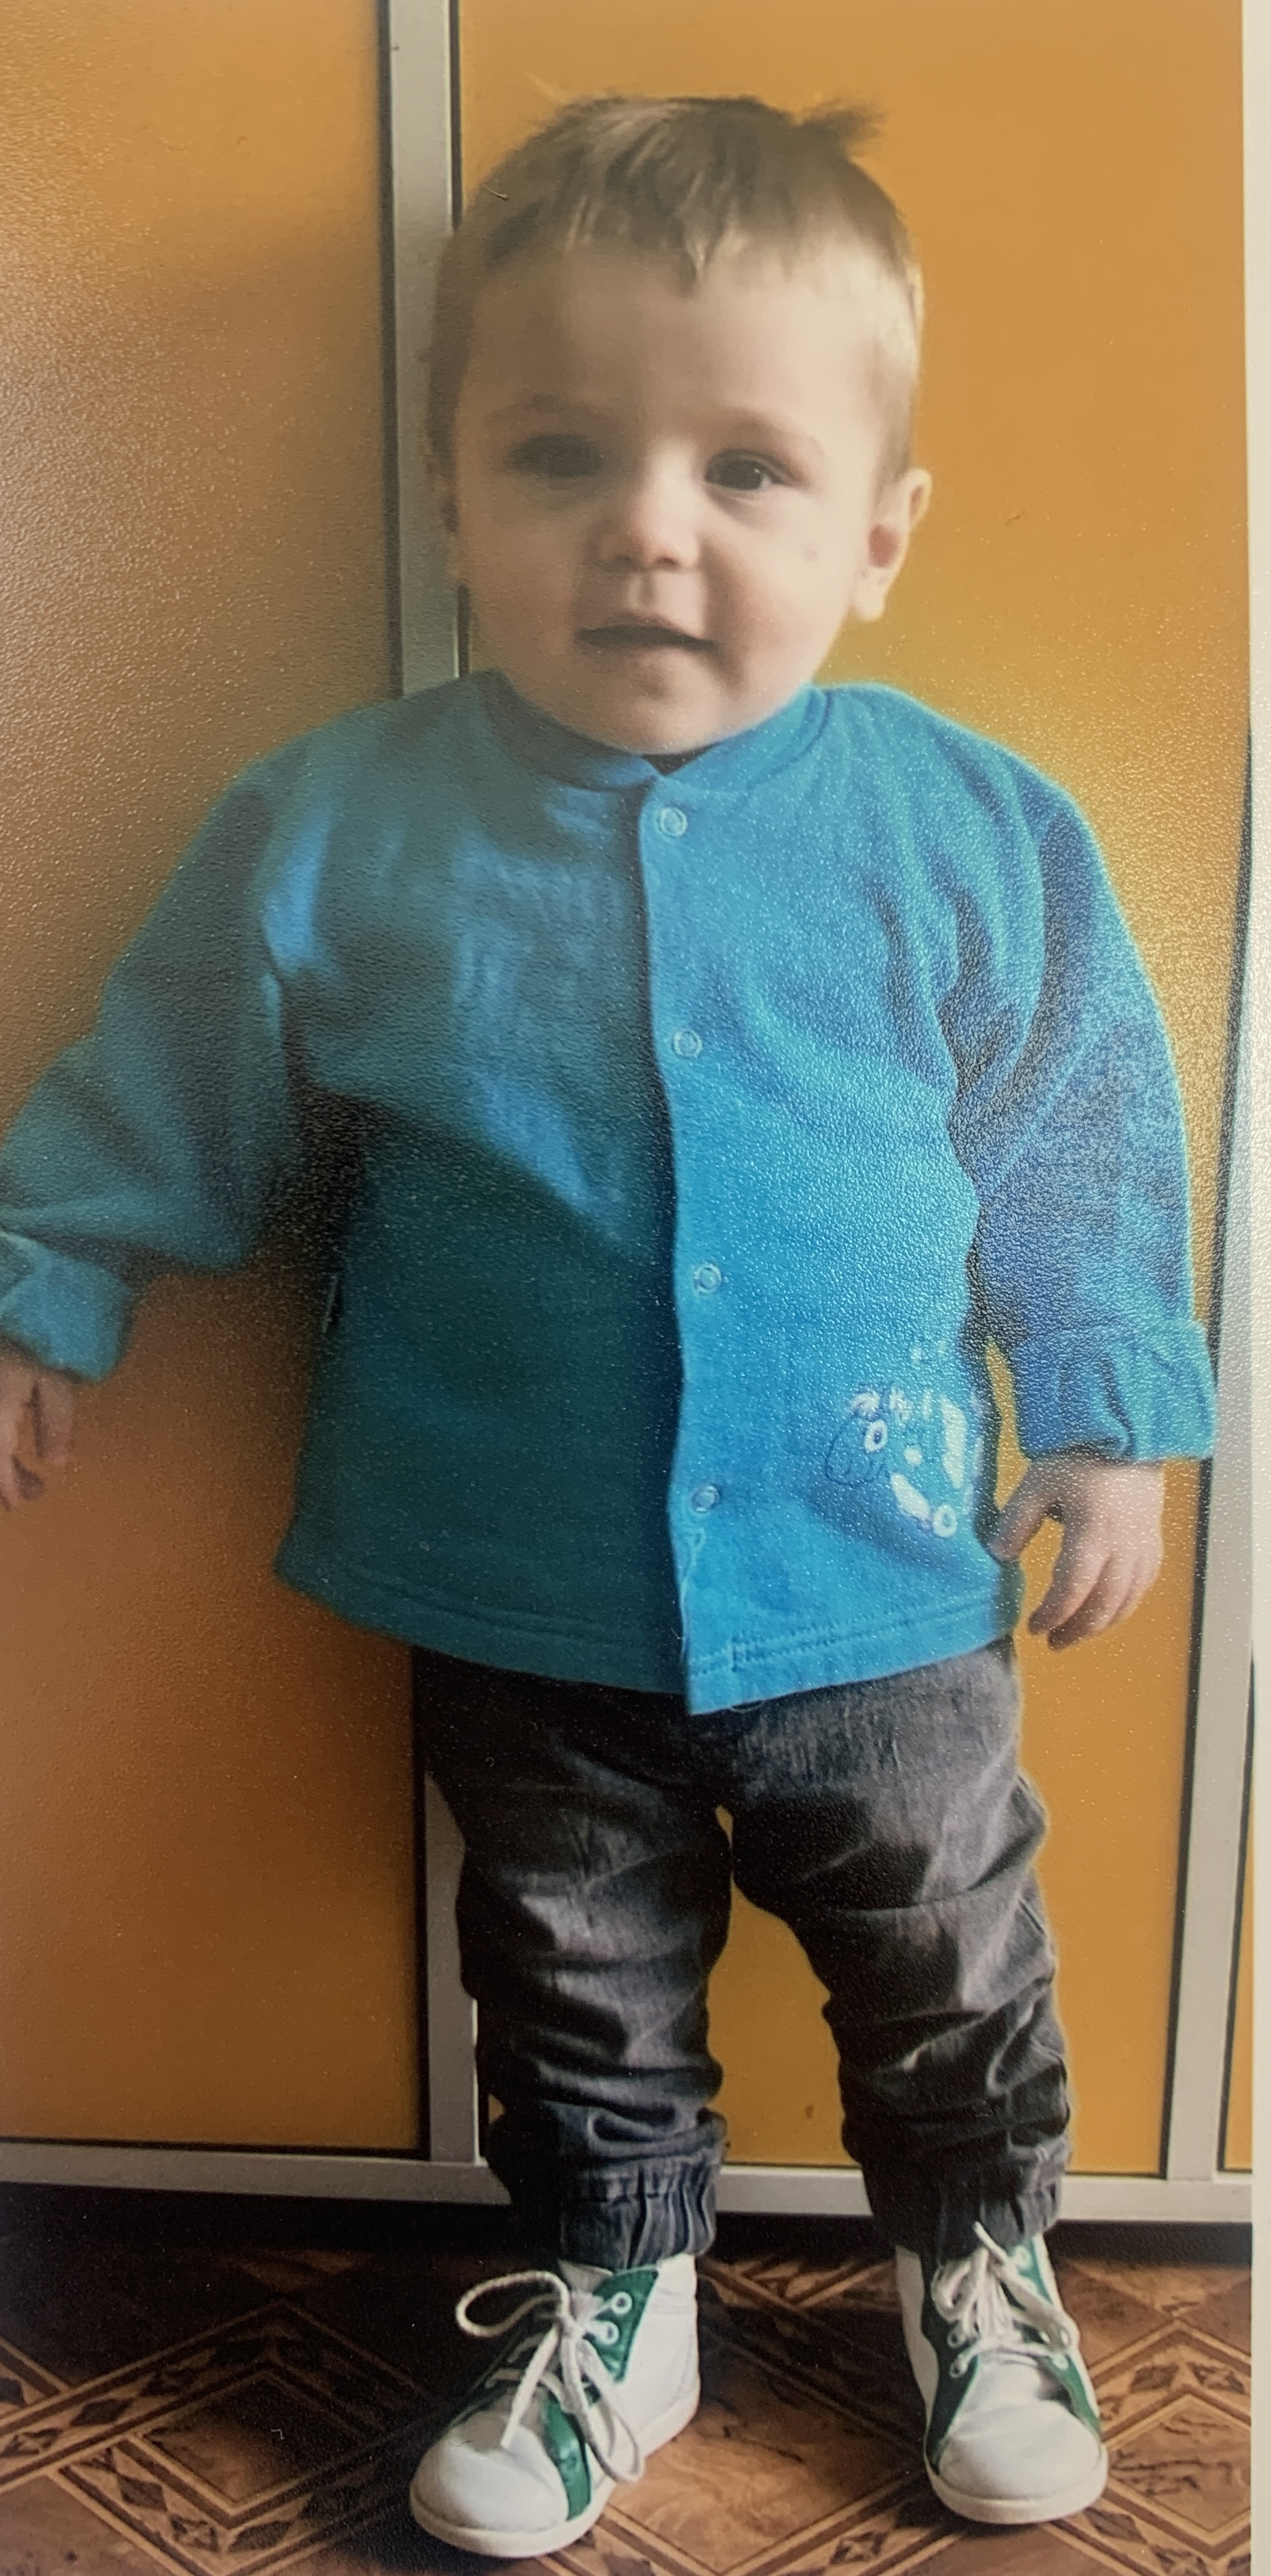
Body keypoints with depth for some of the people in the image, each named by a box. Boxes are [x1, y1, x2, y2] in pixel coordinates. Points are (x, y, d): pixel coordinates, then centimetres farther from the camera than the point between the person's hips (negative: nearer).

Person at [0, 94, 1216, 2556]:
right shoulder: (338, 834, -11)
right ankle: (607, 2303, 46)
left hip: (876, 1585, 1)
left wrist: (1106, 1414, 6)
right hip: (517, 1608, 0)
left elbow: (1081, 1141, 2)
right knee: (578, 1986, 20)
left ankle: (981, 2261, 49)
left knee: (947, 1968, 20)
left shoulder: (970, 834, -10)